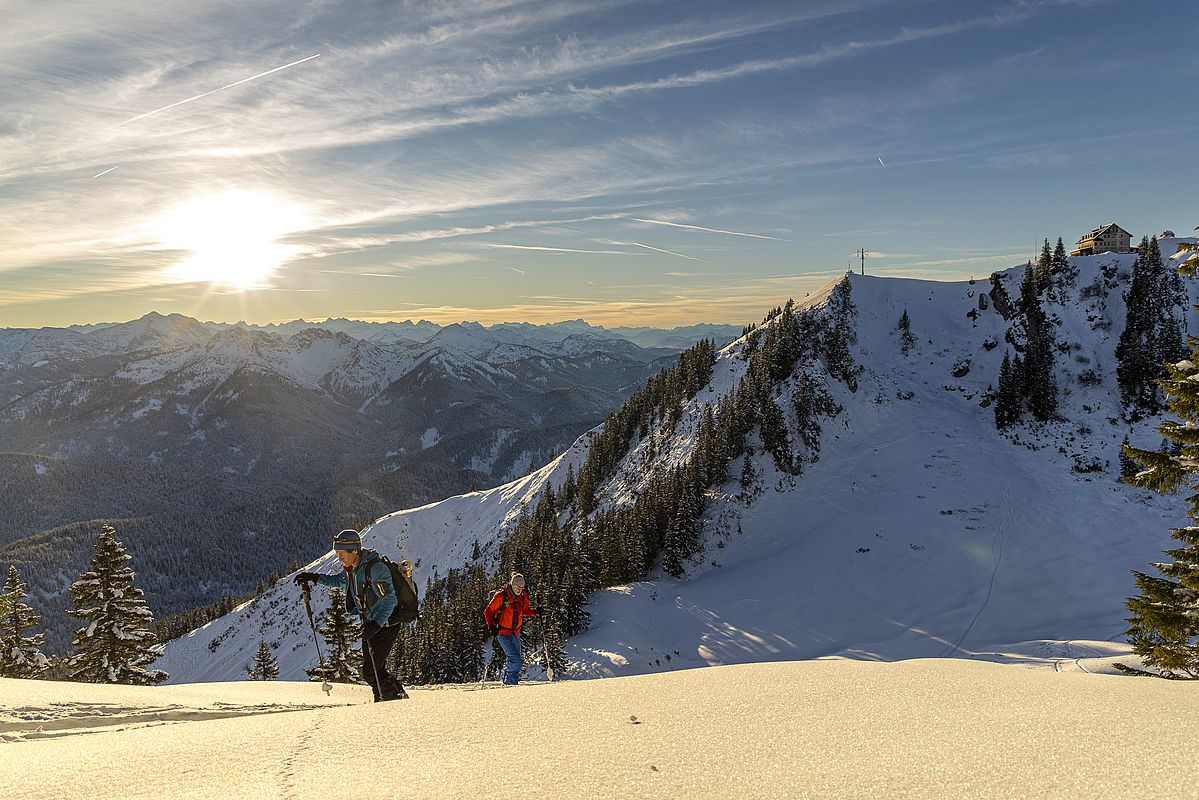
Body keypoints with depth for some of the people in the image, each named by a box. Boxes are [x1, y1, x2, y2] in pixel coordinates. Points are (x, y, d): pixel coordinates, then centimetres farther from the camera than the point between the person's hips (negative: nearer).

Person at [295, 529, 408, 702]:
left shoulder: (376, 568, -24)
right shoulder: (351, 568, 3)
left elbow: (389, 600, -24)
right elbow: (338, 580, 25)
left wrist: (376, 624, -34)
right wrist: (314, 577, 14)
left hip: (386, 625, -8)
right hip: (371, 624, 8)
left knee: (371, 671, -10)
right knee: (374, 670, 12)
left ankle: (399, 698, 4)